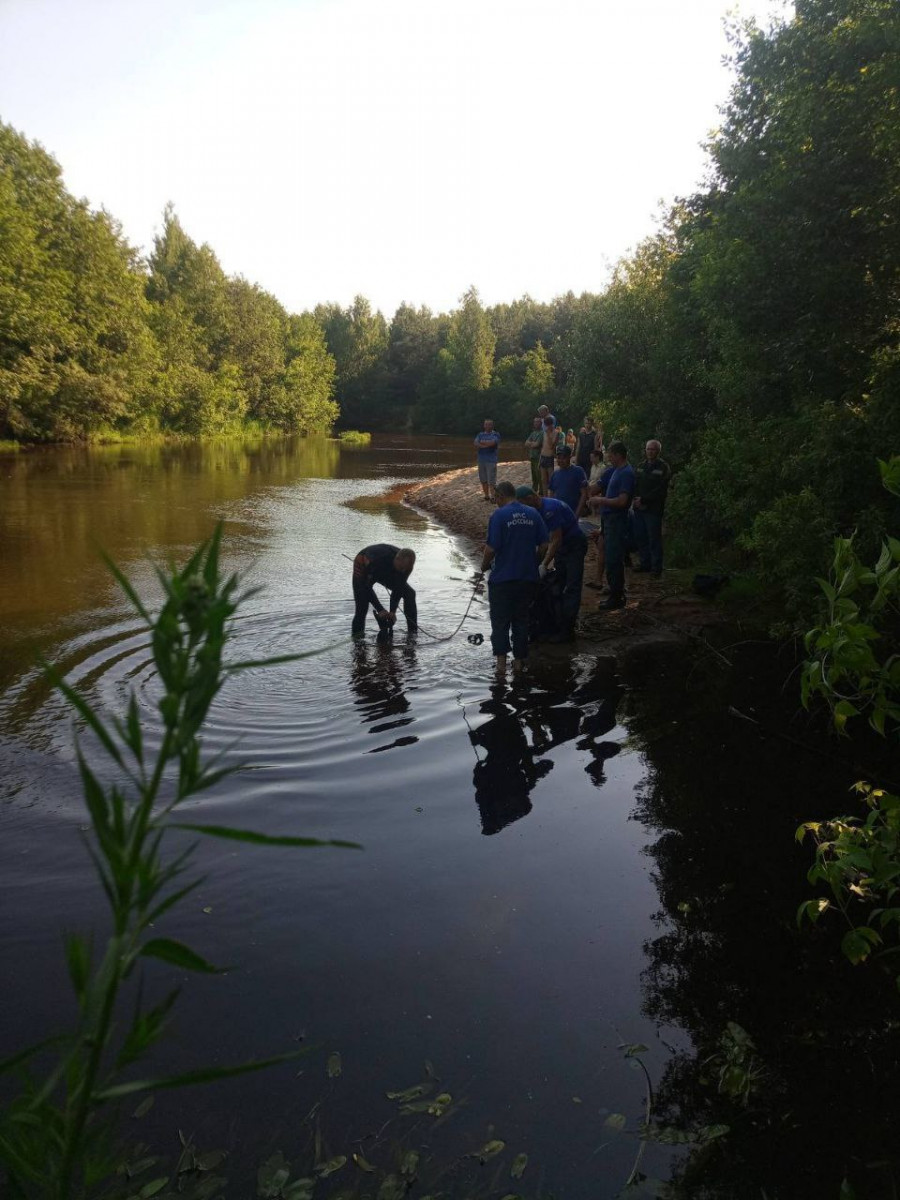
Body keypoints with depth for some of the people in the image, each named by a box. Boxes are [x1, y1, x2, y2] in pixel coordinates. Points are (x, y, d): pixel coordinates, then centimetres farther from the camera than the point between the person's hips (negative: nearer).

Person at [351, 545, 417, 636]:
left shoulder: (407, 564, -29)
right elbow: (367, 587, -37)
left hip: (387, 572, 5)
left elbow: (398, 589, -19)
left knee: (409, 593, -8)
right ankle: (356, 634, -4)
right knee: (362, 605, -20)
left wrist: (393, 611, -28)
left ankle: (413, 631, -1)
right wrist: (380, 609, -41)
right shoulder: (378, 560, -44)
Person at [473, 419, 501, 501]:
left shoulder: (496, 435, 2)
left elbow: (492, 443, -17)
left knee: (491, 481, -9)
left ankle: (492, 497, -8)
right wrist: (486, 445, -14)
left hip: (491, 460, -5)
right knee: (483, 480, 8)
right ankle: (486, 496, 17)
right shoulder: (480, 435, 14)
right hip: (481, 460, 5)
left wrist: (482, 442, -3)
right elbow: (476, 444, -3)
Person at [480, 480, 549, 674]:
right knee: (521, 620, 15)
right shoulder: (533, 514, 3)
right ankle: (519, 660, 19)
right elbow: (544, 545, 3)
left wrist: (485, 565, 3)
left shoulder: (499, 515, -12)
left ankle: (501, 661, 1)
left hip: (502, 578, -4)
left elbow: (491, 549, -15)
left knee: (500, 621, 7)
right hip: (528, 577, 4)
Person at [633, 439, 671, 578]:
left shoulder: (663, 467, -4)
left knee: (654, 539, -2)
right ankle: (644, 563, 22)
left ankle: (656, 568, 4)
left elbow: (661, 490, -11)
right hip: (639, 508, 5)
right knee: (640, 537, 9)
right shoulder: (641, 466, 13)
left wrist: (643, 500, -14)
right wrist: (637, 499, -6)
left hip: (653, 509, -5)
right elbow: (635, 484, 12)